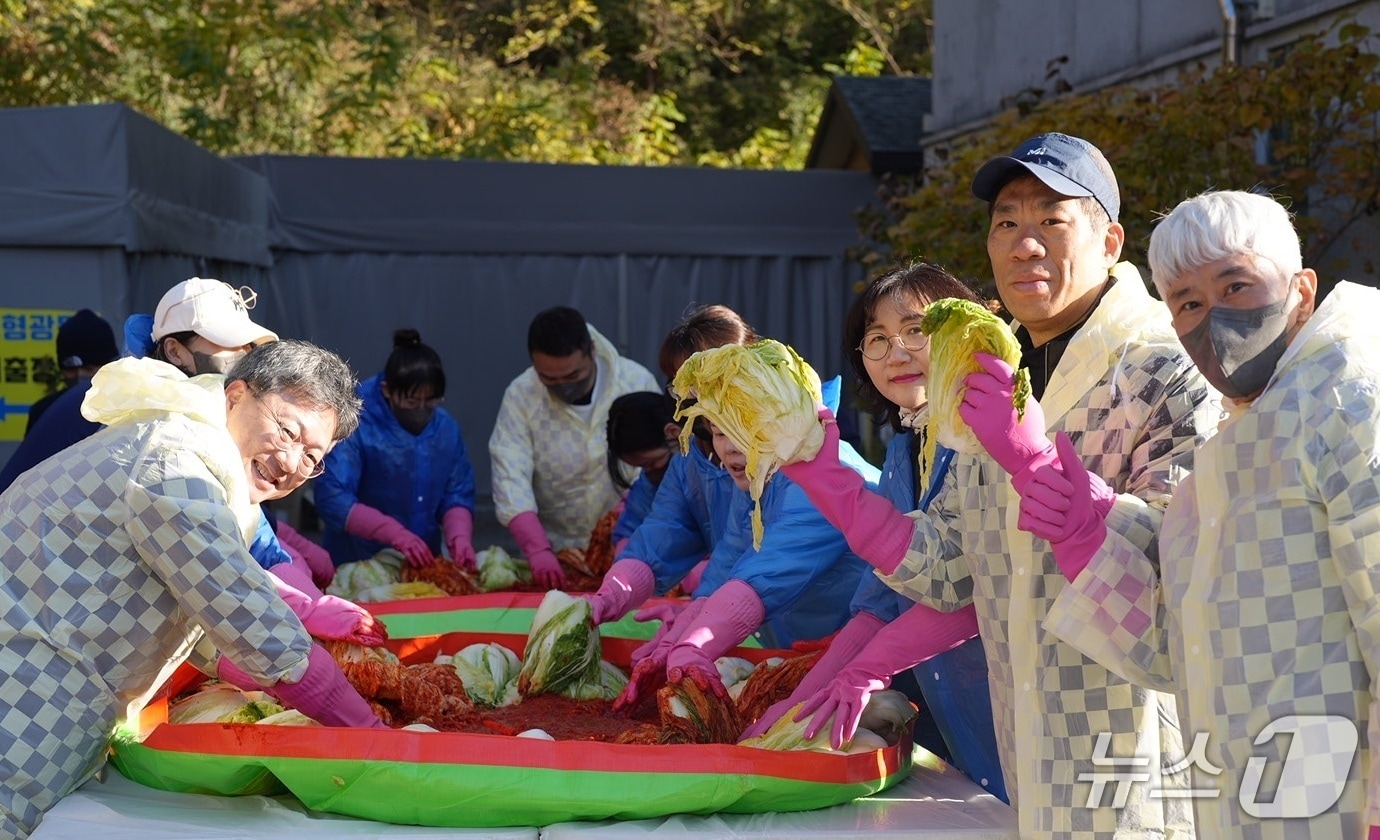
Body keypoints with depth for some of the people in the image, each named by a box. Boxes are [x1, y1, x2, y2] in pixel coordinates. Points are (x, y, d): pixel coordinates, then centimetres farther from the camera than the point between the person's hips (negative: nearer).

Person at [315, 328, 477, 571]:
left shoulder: (447, 428, 6)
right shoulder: (356, 426, -10)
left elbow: (457, 496, 8)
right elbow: (331, 498, -17)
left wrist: (459, 537, -13)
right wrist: (395, 533, -26)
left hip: (423, 565, 4)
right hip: (356, 567, -4)